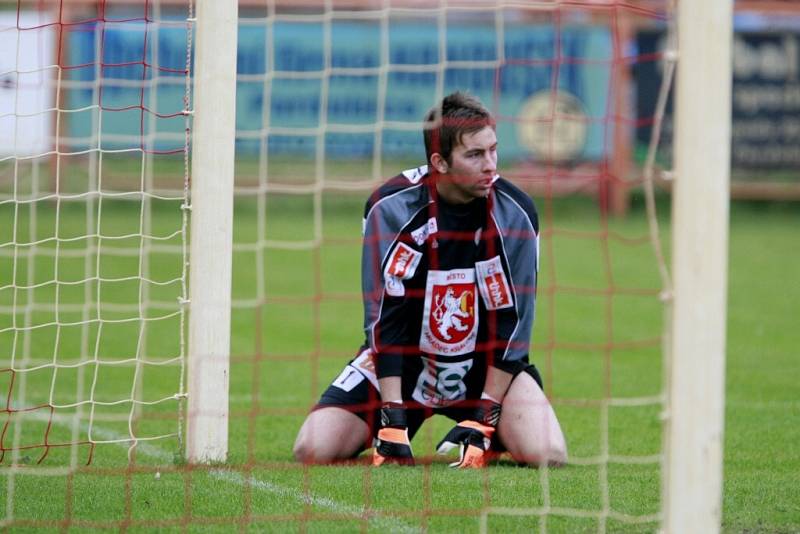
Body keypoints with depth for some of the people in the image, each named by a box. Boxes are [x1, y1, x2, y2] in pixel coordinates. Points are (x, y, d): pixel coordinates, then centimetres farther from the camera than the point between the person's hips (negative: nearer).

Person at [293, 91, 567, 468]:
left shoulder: (513, 213, -16)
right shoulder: (390, 207, -18)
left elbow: (510, 322, -14)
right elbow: (385, 320, -19)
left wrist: (483, 422, -19)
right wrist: (393, 423, -25)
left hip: (488, 365, 0)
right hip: (400, 360, 0)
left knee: (546, 454, -25)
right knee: (314, 450, -17)